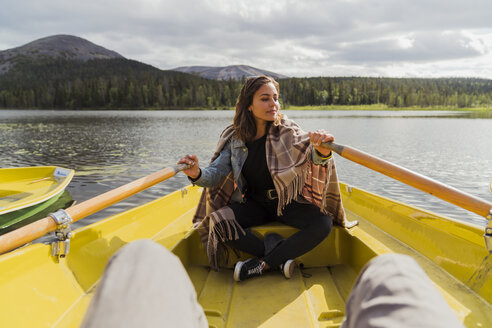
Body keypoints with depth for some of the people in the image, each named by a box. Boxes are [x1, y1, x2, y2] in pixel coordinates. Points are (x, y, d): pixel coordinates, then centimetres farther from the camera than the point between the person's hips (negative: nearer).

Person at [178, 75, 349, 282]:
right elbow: (216, 173, -7)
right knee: (217, 221, -23)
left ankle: (263, 264, -17)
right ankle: (279, 256, -17)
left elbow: (311, 153, -29)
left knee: (322, 224, -27)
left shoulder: (287, 131, -13)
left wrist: (321, 152, -55)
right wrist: (197, 174, -30)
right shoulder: (234, 137, -5)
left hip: (288, 203, -1)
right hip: (254, 204, 2)